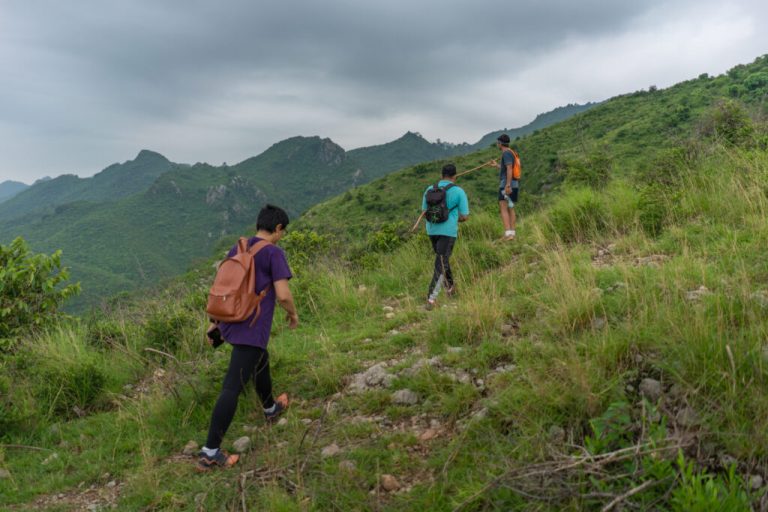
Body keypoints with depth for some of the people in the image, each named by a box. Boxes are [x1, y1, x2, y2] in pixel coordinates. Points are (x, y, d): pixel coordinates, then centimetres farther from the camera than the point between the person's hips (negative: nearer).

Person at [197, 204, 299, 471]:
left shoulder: (236, 249, 10)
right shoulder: (274, 253, -11)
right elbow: (283, 295, -17)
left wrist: (218, 323, 25)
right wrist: (293, 314, 3)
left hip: (230, 323, 8)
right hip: (252, 330, -8)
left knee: (261, 361, 30)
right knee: (232, 387, -7)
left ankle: (271, 408, 52)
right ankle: (210, 452, -5)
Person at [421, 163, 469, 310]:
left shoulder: (429, 189, 6)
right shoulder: (459, 192, -5)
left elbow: (424, 212, 12)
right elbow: (465, 216, -3)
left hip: (432, 230, 5)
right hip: (448, 232, -4)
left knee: (442, 258, 26)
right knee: (441, 265, -4)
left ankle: (450, 287, 40)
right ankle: (431, 298, -14)